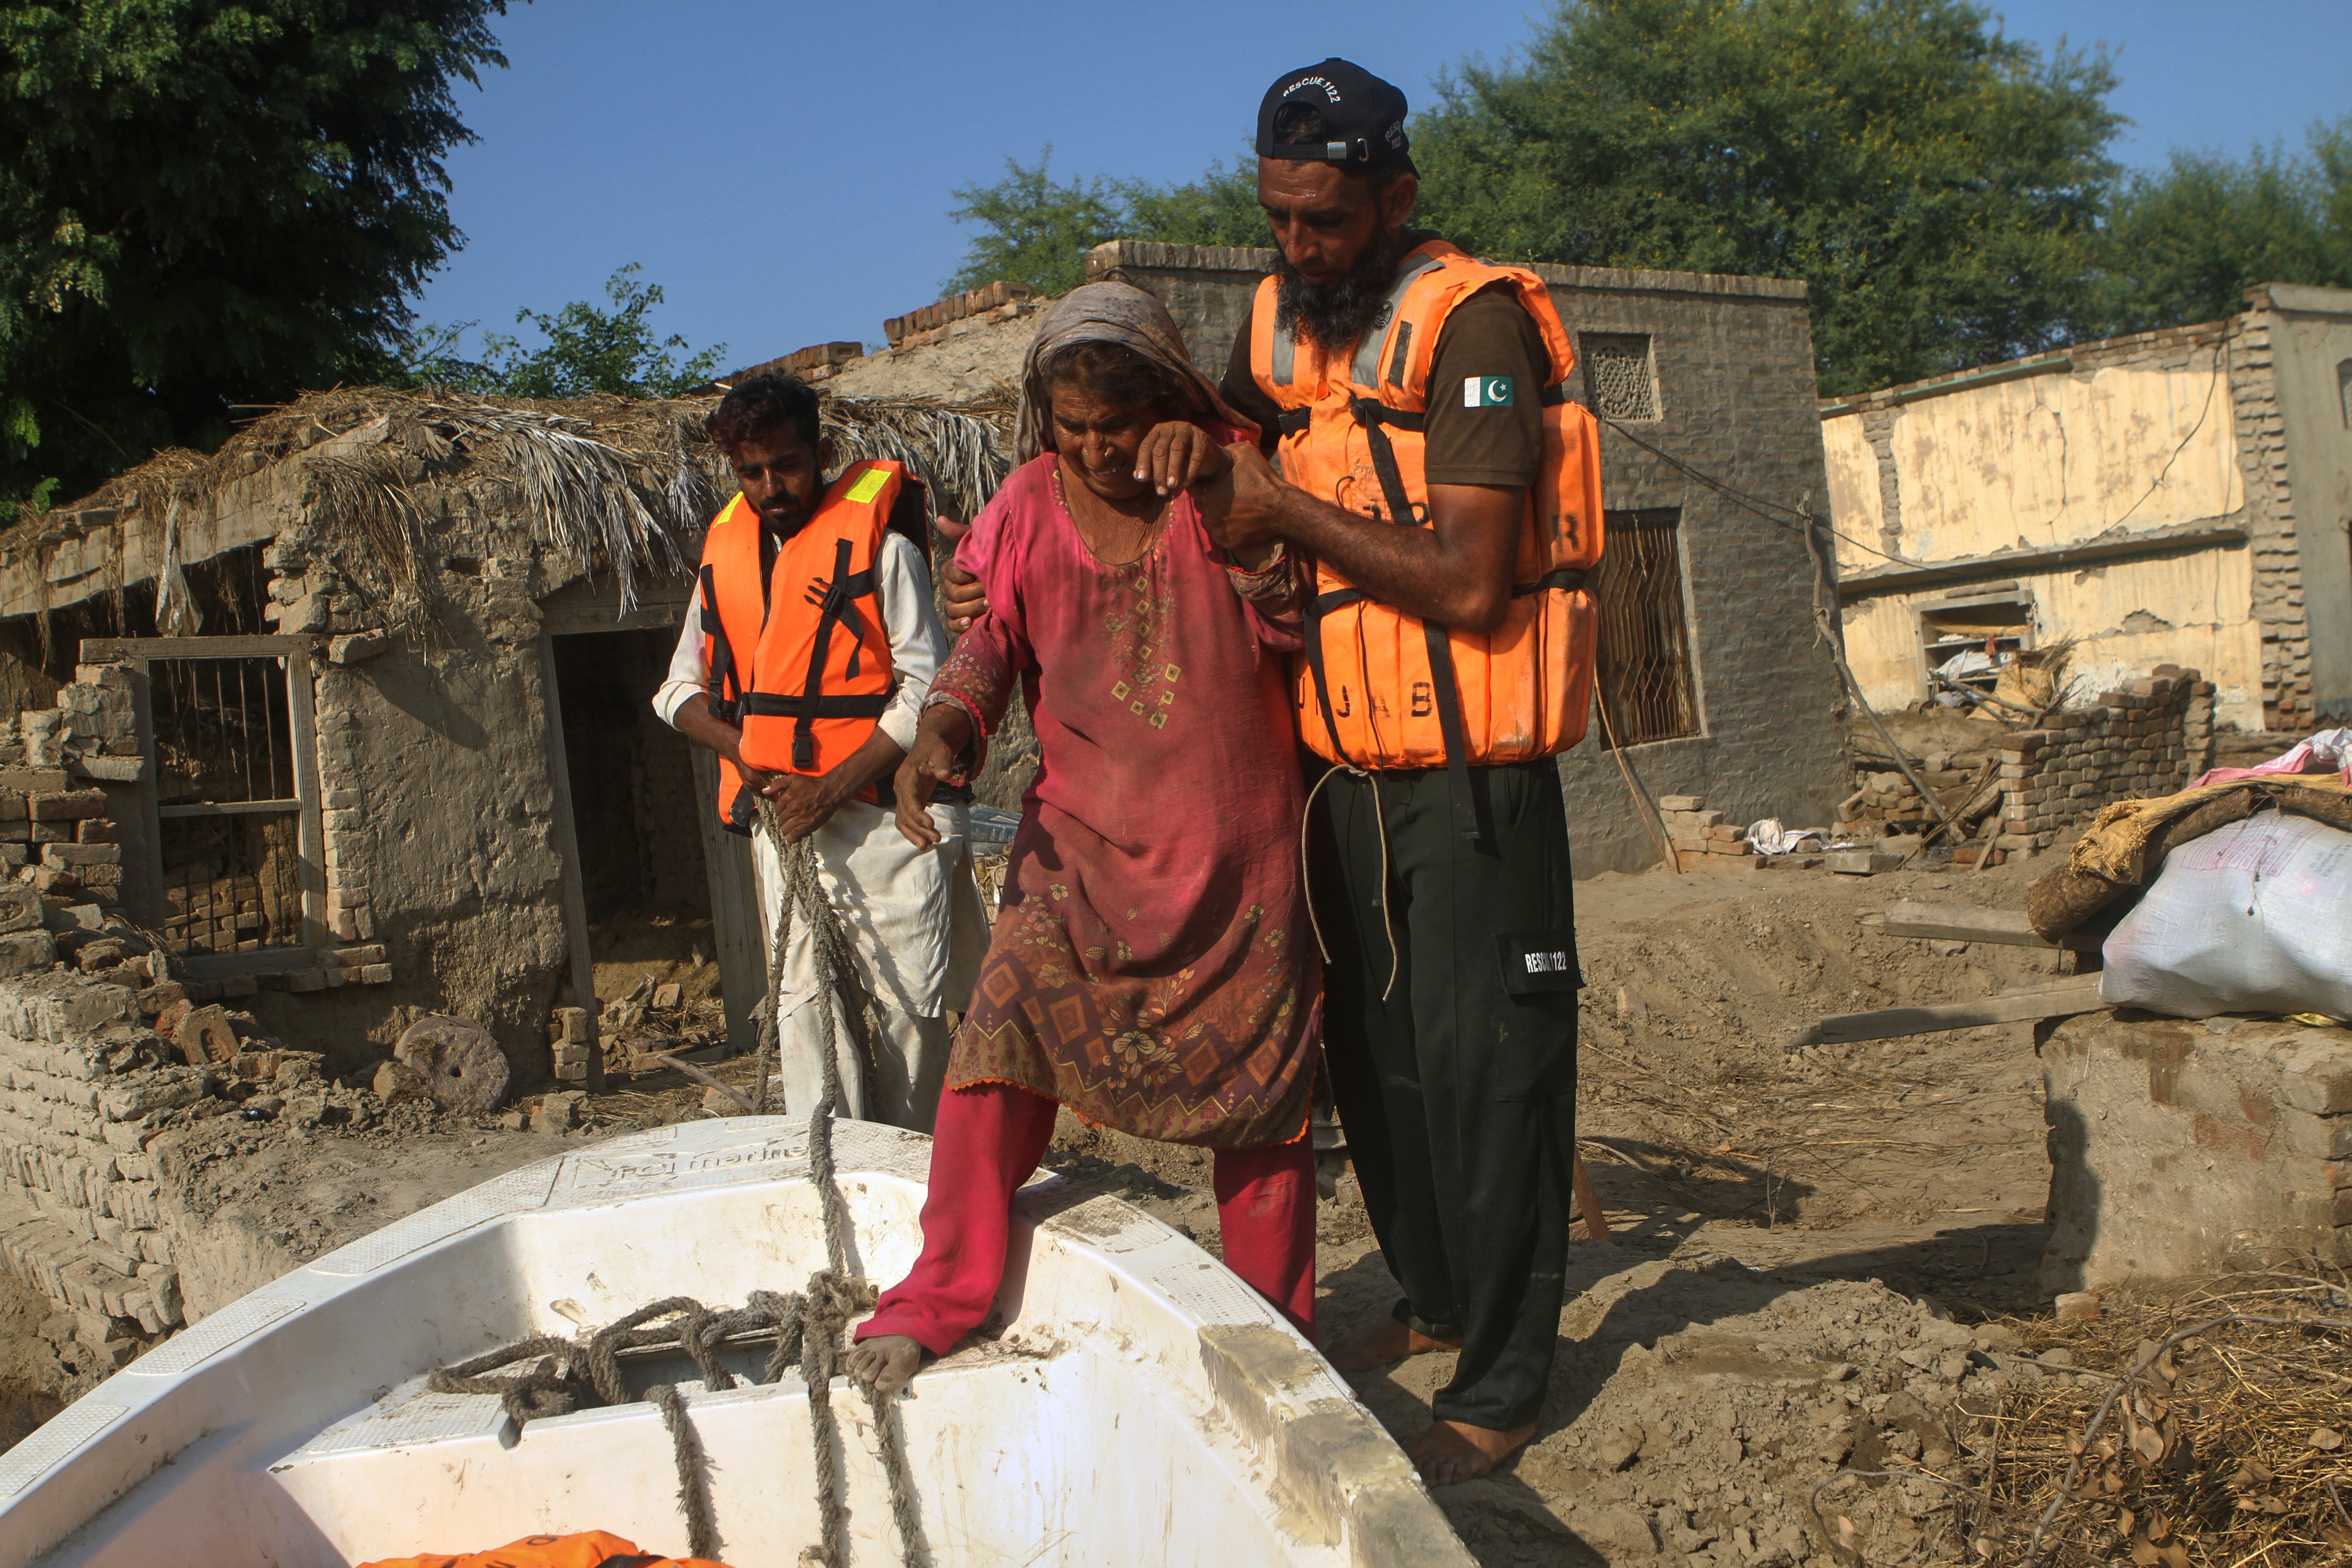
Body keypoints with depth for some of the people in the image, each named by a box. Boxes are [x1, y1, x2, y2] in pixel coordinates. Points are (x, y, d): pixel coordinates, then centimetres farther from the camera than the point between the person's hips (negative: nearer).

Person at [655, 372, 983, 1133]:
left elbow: (926, 691, -9)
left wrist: (830, 790, -14)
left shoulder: (878, 544, -5)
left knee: (908, 1000, -2)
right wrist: (748, 758, -3)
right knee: (805, 1002, 2)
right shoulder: (727, 551, 12)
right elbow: (681, 689, 17)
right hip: (783, 816, 4)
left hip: (885, 815, -4)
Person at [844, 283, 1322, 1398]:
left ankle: (1276, 1335, 23)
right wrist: (943, 733, -18)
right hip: (1086, 842, 1)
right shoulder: (1030, 504, 2)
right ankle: (939, 1297, 1)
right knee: (998, 1046, -15)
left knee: (1263, 1087, 6)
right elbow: (988, 637, 2)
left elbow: (1295, 625, -11)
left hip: (1237, 851, 0)